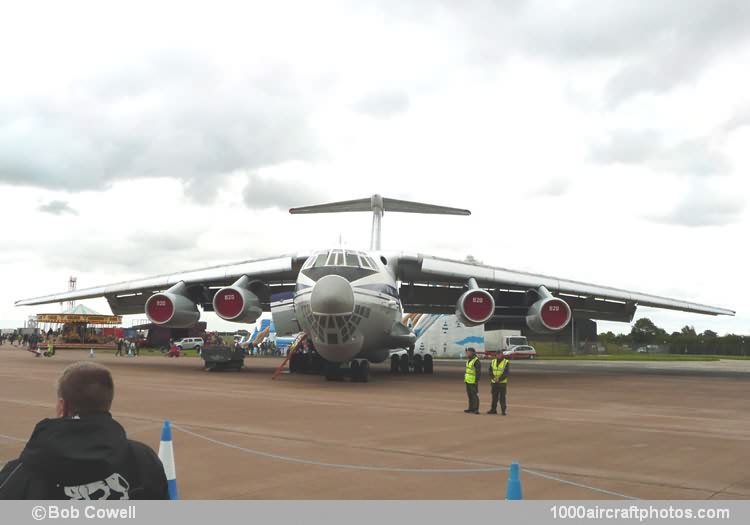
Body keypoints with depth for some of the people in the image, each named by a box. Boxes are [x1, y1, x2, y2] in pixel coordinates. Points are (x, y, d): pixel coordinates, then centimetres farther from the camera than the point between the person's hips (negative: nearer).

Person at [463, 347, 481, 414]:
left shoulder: (476, 361, -14)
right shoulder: (468, 360, 15)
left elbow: (478, 372, -16)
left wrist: (477, 380, -19)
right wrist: (465, 378, 22)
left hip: (473, 381, -9)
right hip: (468, 381, 9)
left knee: (475, 395, -7)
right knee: (470, 395, 13)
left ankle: (476, 409, -5)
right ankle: (471, 408, 20)